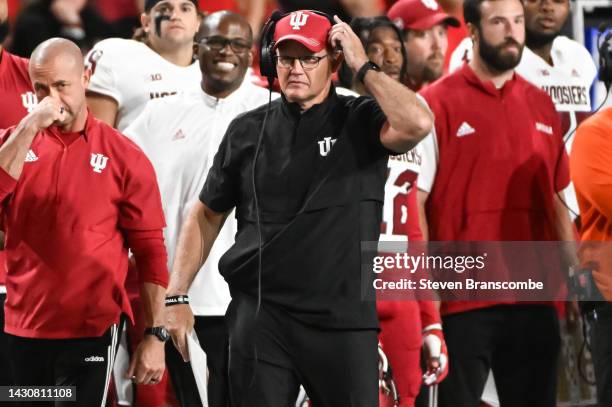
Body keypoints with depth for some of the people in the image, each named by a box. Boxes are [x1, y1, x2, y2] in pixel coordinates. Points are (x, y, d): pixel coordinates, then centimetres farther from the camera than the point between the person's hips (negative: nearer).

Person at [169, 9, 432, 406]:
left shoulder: (360, 121, 2)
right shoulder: (248, 130, 10)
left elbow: (417, 124, -21)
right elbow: (206, 216, 16)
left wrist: (363, 65, -9)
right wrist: (176, 296, 7)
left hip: (343, 318, -2)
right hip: (261, 318, 2)